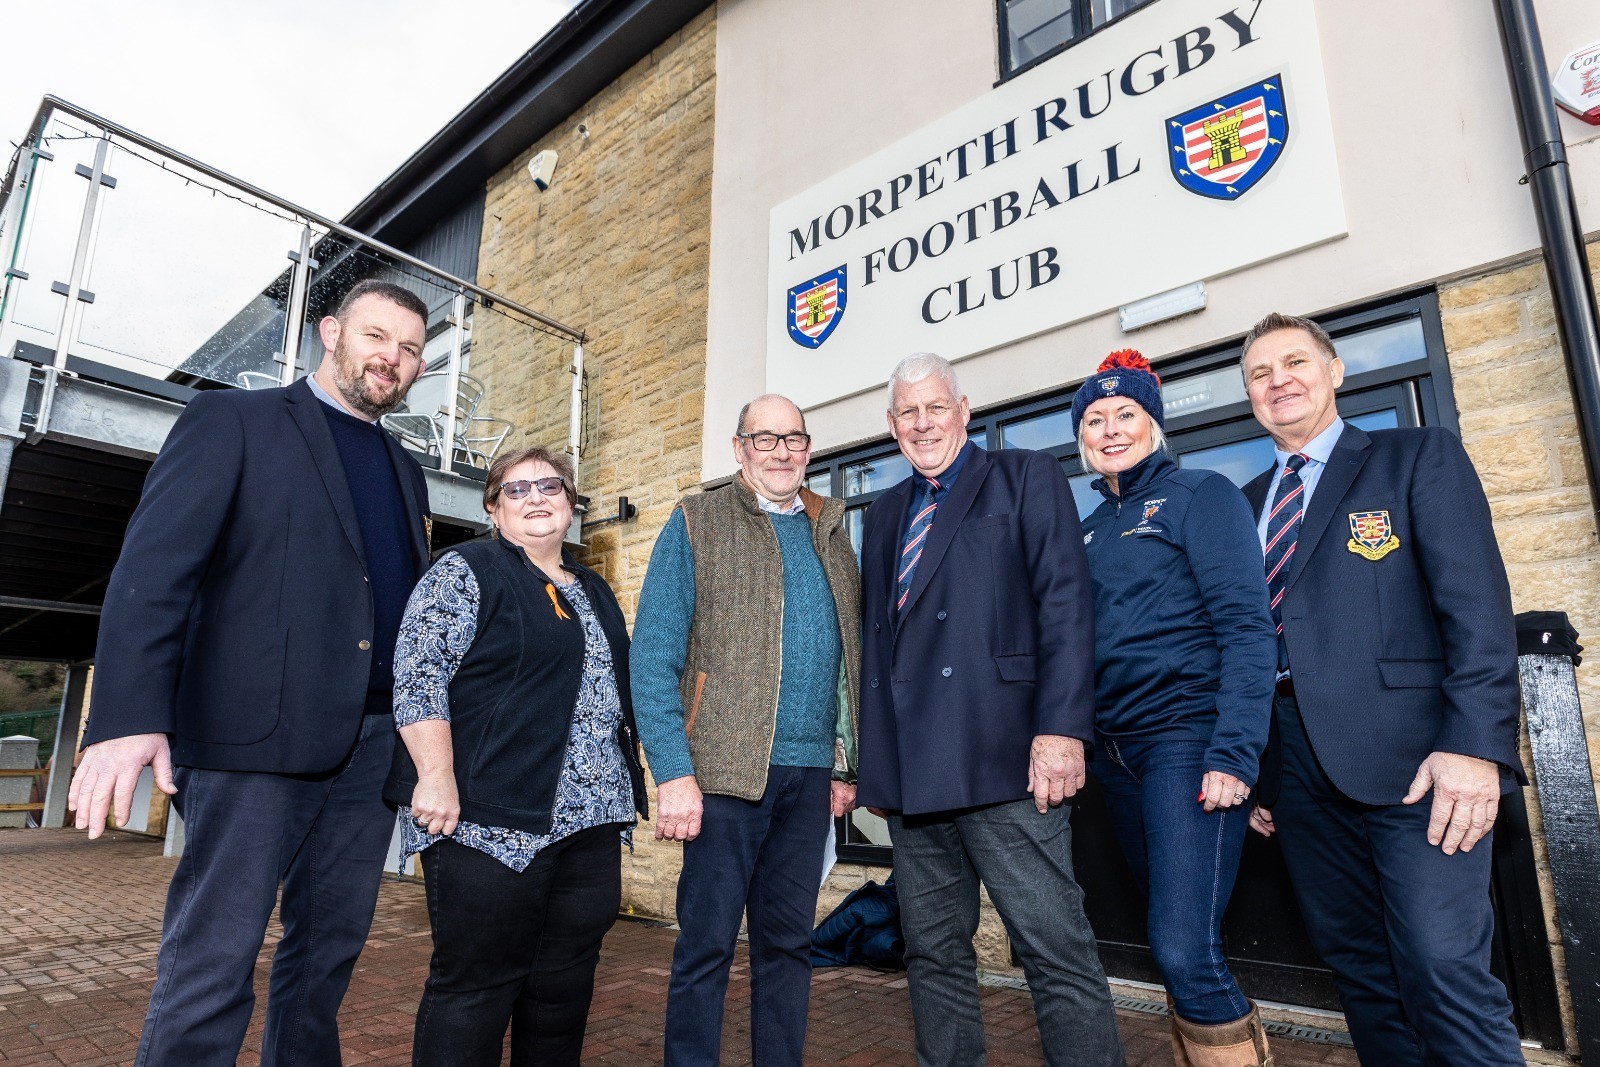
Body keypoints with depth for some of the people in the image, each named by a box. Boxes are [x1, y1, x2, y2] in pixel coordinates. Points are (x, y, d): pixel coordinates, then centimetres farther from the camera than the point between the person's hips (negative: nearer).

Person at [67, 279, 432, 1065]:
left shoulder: (406, 472, 19)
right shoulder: (234, 419, 3)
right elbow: (154, 566, -8)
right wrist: (130, 717, -20)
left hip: (372, 743, 6)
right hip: (256, 737, -5)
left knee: (330, 949, 13)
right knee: (212, 964, -2)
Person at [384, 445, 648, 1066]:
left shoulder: (594, 591, 17)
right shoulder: (466, 572, -2)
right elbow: (417, 675, -11)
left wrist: (624, 792, 18)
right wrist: (436, 776, -19)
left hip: (589, 818, 7)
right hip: (494, 819, -6)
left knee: (566, 985, 12)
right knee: (475, 985, 3)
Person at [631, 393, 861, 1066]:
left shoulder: (831, 531, 15)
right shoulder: (697, 522, 0)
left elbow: (847, 653, 14)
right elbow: (653, 657, -6)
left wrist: (845, 762, 9)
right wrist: (674, 773, -13)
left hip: (812, 773, 4)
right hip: (729, 769, -4)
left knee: (788, 941, 14)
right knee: (706, 945, 4)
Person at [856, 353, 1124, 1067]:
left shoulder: (1026, 478, 4)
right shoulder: (883, 514, 20)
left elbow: (1065, 604, -6)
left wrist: (1061, 729, -16)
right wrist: (873, 760, 15)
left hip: (1002, 758, -5)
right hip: (910, 768, 6)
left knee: (1058, 954, -3)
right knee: (933, 954, 14)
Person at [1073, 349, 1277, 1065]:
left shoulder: (1200, 495, -1)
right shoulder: (1090, 532, 16)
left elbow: (1248, 628, -11)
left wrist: (1234, 755, -19)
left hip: (1187, 738, -6)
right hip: (1117, 751, 6)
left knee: (1184, 950, -14)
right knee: (1170, 945, 13)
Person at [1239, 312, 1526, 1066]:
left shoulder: (1420, 457, 5)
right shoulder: (1246, 505, 17)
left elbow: (1478, 604, -6)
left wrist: (1475, 743, -17)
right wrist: (1249, 770, 13)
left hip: (1409, 753, -4)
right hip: (1298, 764, 5)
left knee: (1443, 969, -9)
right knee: (1359, 967, 10)